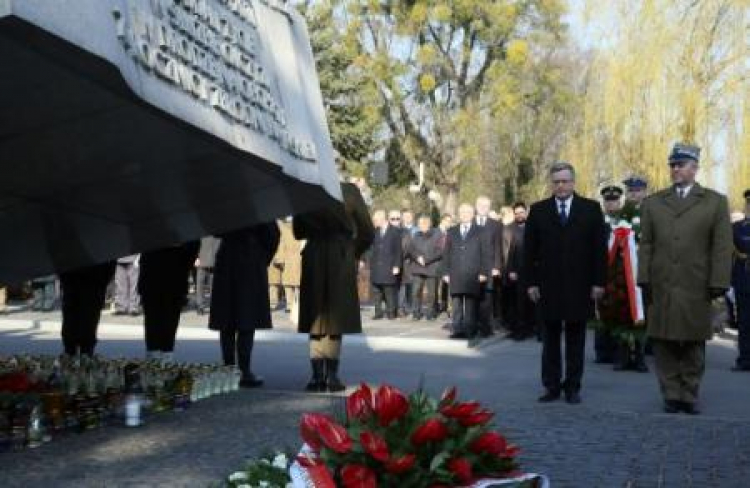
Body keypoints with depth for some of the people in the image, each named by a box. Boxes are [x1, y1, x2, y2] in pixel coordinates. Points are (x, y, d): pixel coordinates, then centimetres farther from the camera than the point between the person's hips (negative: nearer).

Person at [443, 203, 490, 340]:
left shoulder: (479, 232, 8)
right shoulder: (452, 232, 16)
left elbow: (486, 254, 4)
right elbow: (446, 254, 14)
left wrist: (483, 272, -5)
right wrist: (446, 272, 5)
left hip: (473, 276, -2)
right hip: (455, 276, 2)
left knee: (471, 304, -3)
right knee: (456, 303, -2)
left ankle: (470, 331, 1)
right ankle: (457, 330, 0)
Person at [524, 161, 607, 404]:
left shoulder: (591, 209, 5)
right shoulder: (538, 210, 7)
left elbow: (599, 248, 2)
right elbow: (529, 250, 5)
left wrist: (598, 282, -4)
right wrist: (531, 282, -2)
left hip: (580, 286, -1)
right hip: (548, 284, 1)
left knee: (576, 338, 5)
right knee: (550, 338, 4)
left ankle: (573, 387, 11)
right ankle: (552, 386, 10)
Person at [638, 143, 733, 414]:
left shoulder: (716, 202, 6)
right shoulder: (652, 203, 12)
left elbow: (722, 247, 1)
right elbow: (646, 245, 7)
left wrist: (718, 284, -7)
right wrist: (644, 280, -1)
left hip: (696, 290, -1)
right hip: (661, 288, 1)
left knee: (693, 345, 6)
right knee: (664, 344, 2)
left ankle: (689, 396, 16)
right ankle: (671, 395, 11)